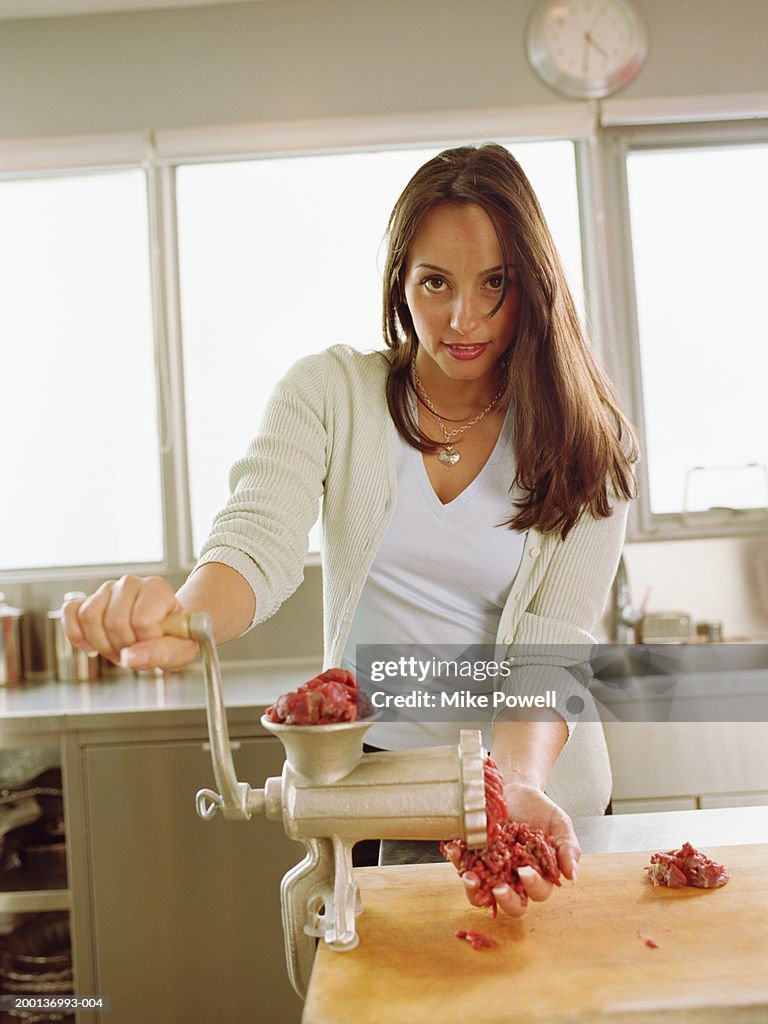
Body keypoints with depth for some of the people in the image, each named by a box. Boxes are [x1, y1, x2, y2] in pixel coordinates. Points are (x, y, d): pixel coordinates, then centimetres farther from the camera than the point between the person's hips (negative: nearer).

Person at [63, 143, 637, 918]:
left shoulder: (585, 443, -8)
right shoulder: (331, 391, -7)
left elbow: (551, 647, -15)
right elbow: (260, 541, -21)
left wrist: (517, 785, -33)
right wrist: (183, 620, -44)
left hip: (538, 781, 1)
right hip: (363, 775, 0)